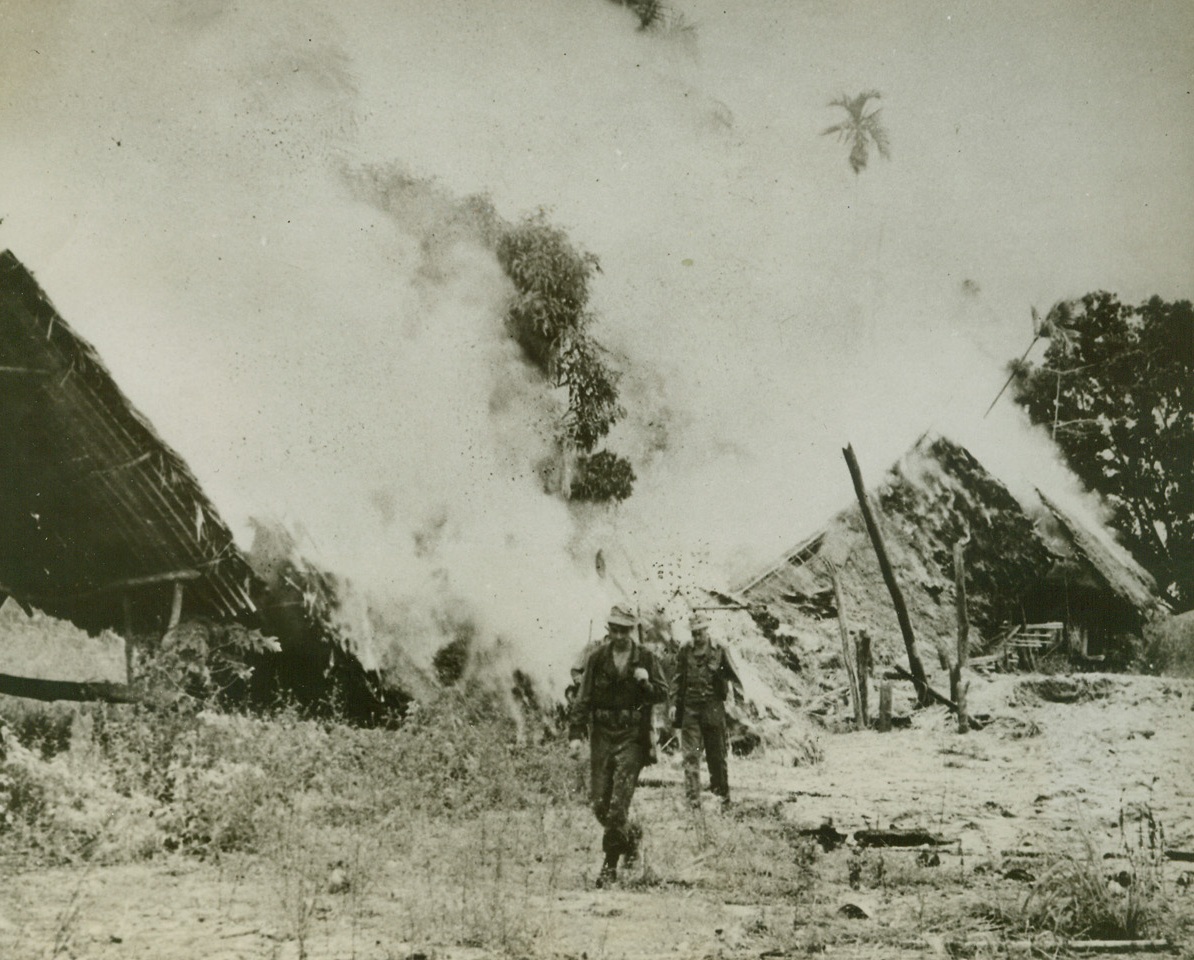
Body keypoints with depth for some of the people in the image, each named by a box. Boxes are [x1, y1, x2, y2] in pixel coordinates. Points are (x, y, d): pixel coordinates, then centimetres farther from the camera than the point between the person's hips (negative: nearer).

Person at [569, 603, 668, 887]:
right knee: (598, 802, 4)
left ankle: (610, 864, 2)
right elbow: (583, 697, 1)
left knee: (618, 803, -9)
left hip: (632, 737, -2)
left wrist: (646, 682, -17)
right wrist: (576, 733, -7)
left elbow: (663, 693, 5)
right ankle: (630, 835, 31)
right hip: (602, 735, 2)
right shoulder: (597, 658, 2)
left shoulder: (645, 658, 0)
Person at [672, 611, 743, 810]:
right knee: (690, 754, -6)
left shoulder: (720, 651, 2)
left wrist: (740, 697, -6)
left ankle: (722, 792, 21)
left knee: (717, 754, 7)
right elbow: (678, 682, 11)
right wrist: (676, 707, 8)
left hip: (713, 709, -1)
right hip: (690, 709, 1)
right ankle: (693, 797, -7)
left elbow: (733, 675, 4)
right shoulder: (684, 653, 6)